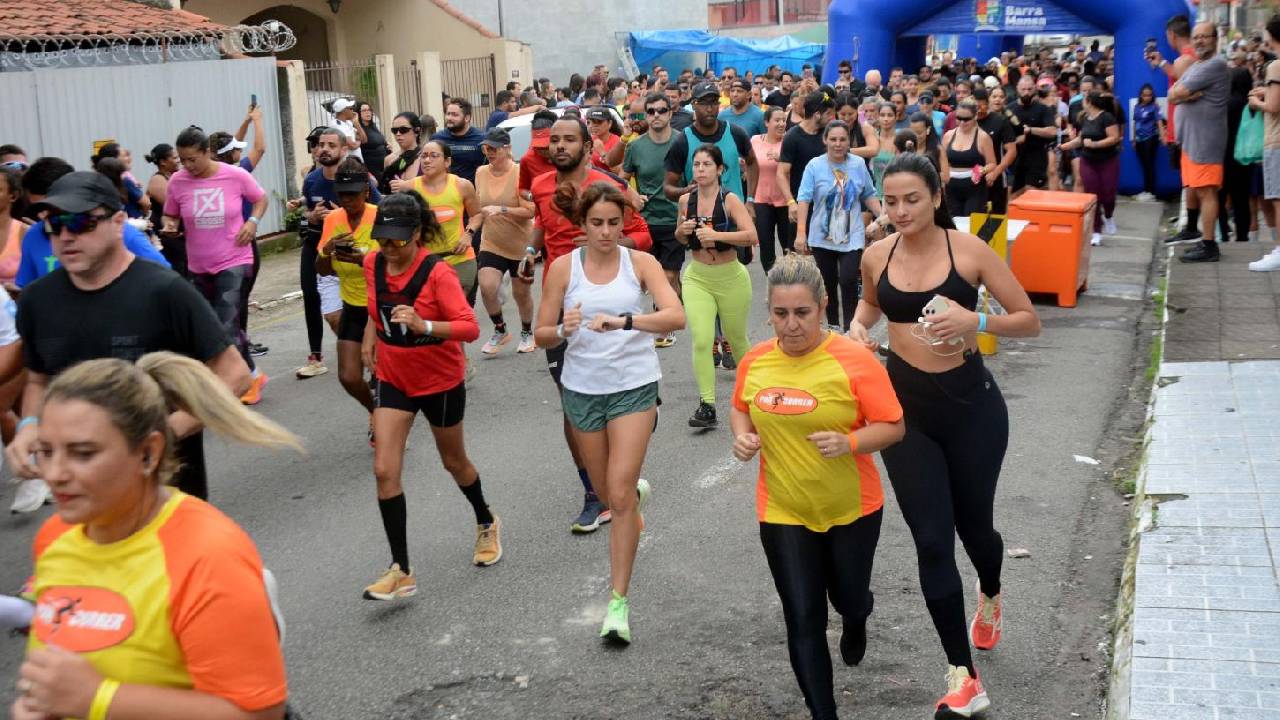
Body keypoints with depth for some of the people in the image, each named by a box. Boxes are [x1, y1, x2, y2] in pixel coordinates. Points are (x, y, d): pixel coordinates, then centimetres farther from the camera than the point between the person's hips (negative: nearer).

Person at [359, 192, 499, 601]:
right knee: (385, 470, -9)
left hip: (440, 381, -4)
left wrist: (424, 326, -45)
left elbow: (470, 327, -31)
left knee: (454, 462, 16)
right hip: (393, 379, 4)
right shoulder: (373, 264, -6)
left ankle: (486, 524, 47)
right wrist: (371, 333, 16)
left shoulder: (438, 273, -23)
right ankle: (401, 571, -3)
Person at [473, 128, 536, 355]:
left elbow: (530, 211, -20)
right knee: (486, 286, -17)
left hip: (520, 245, -3)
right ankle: (500, 330, 6)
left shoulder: (520, 174, -15)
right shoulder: (481, 173, 0)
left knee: (521, 292, 11)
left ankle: (527, 333, 37)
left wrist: (501, 210, -30)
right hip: (491, 244, 3)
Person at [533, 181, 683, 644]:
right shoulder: (563, 268, -3)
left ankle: (619, 602, -2)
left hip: (634, 385, -2)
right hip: (582, 388, 2)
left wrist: (623, 320, -35)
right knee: (607, 493, 16)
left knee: (619, 494, -10)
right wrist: (564, 330, -24)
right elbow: (542, 336, -1)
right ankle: (639, 492, 55)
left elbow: (676, 317, -20)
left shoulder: (640, 263, -6)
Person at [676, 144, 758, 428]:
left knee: (735, 338, 15)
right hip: (697, 277, 2)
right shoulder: (686, 200, -1)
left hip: (730, 277, -2)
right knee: (701, 341, -13)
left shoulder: (730, 199, -13)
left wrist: (716, 235, -33)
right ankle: (707, 405, -10)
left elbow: (752, 236, -25)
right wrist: (682, 230, -7)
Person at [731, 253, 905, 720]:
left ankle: (856, 620, 60)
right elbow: (741, 410, 13)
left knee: (848, 599, 20)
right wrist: (743, 436, -8)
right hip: (783, 513, 2)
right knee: (803, 621, 1)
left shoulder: (855, 361, -19)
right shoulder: (755, 361, -6)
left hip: (853, 509, -2)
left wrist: (848, 442, -30)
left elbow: (893, 427, -13)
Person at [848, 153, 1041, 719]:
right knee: (932, 541, -2)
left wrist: (976, 321, -25)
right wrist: (858, 327, -1)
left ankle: (989, 597, 52)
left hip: (969, 403, -2)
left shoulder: (969, 250, -11)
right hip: (905, 407, 2)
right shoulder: (876, 256, -2)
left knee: (973, 524, 14)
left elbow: (1030, 322, -7)